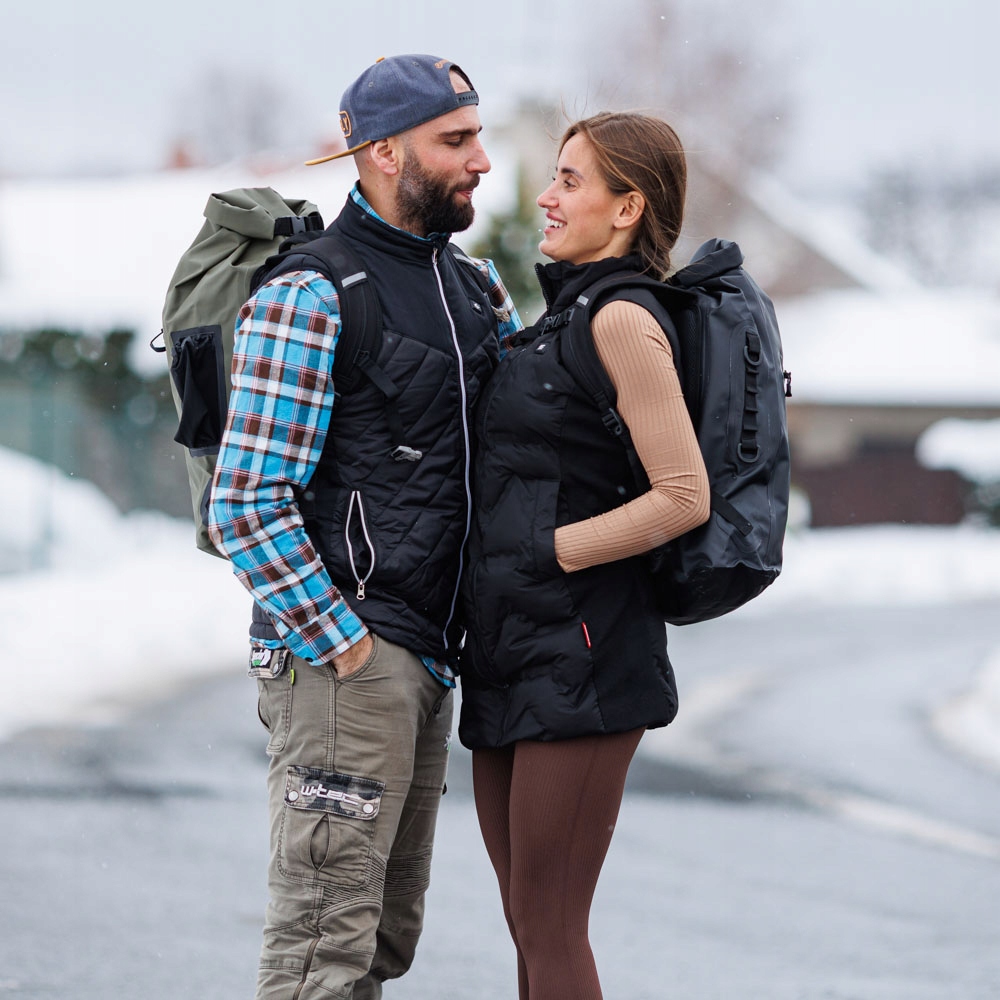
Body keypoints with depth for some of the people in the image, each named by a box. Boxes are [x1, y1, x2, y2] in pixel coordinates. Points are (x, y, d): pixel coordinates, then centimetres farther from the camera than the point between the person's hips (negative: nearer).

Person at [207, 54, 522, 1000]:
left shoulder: (474, 287, 15)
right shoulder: (307, 299, -11)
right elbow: (245, 507, -15)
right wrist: (339, 649, -17)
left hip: (428, 663, 9)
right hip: (342, 657, -9)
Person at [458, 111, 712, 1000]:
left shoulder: (623, 321, -11)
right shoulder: (563, 317, 18)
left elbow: (684, 495, -17)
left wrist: (546, 551, -13)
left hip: (581, 656, -9)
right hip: (513, 658, 9)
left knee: (547, 926, -8)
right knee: (529, 922, 10)